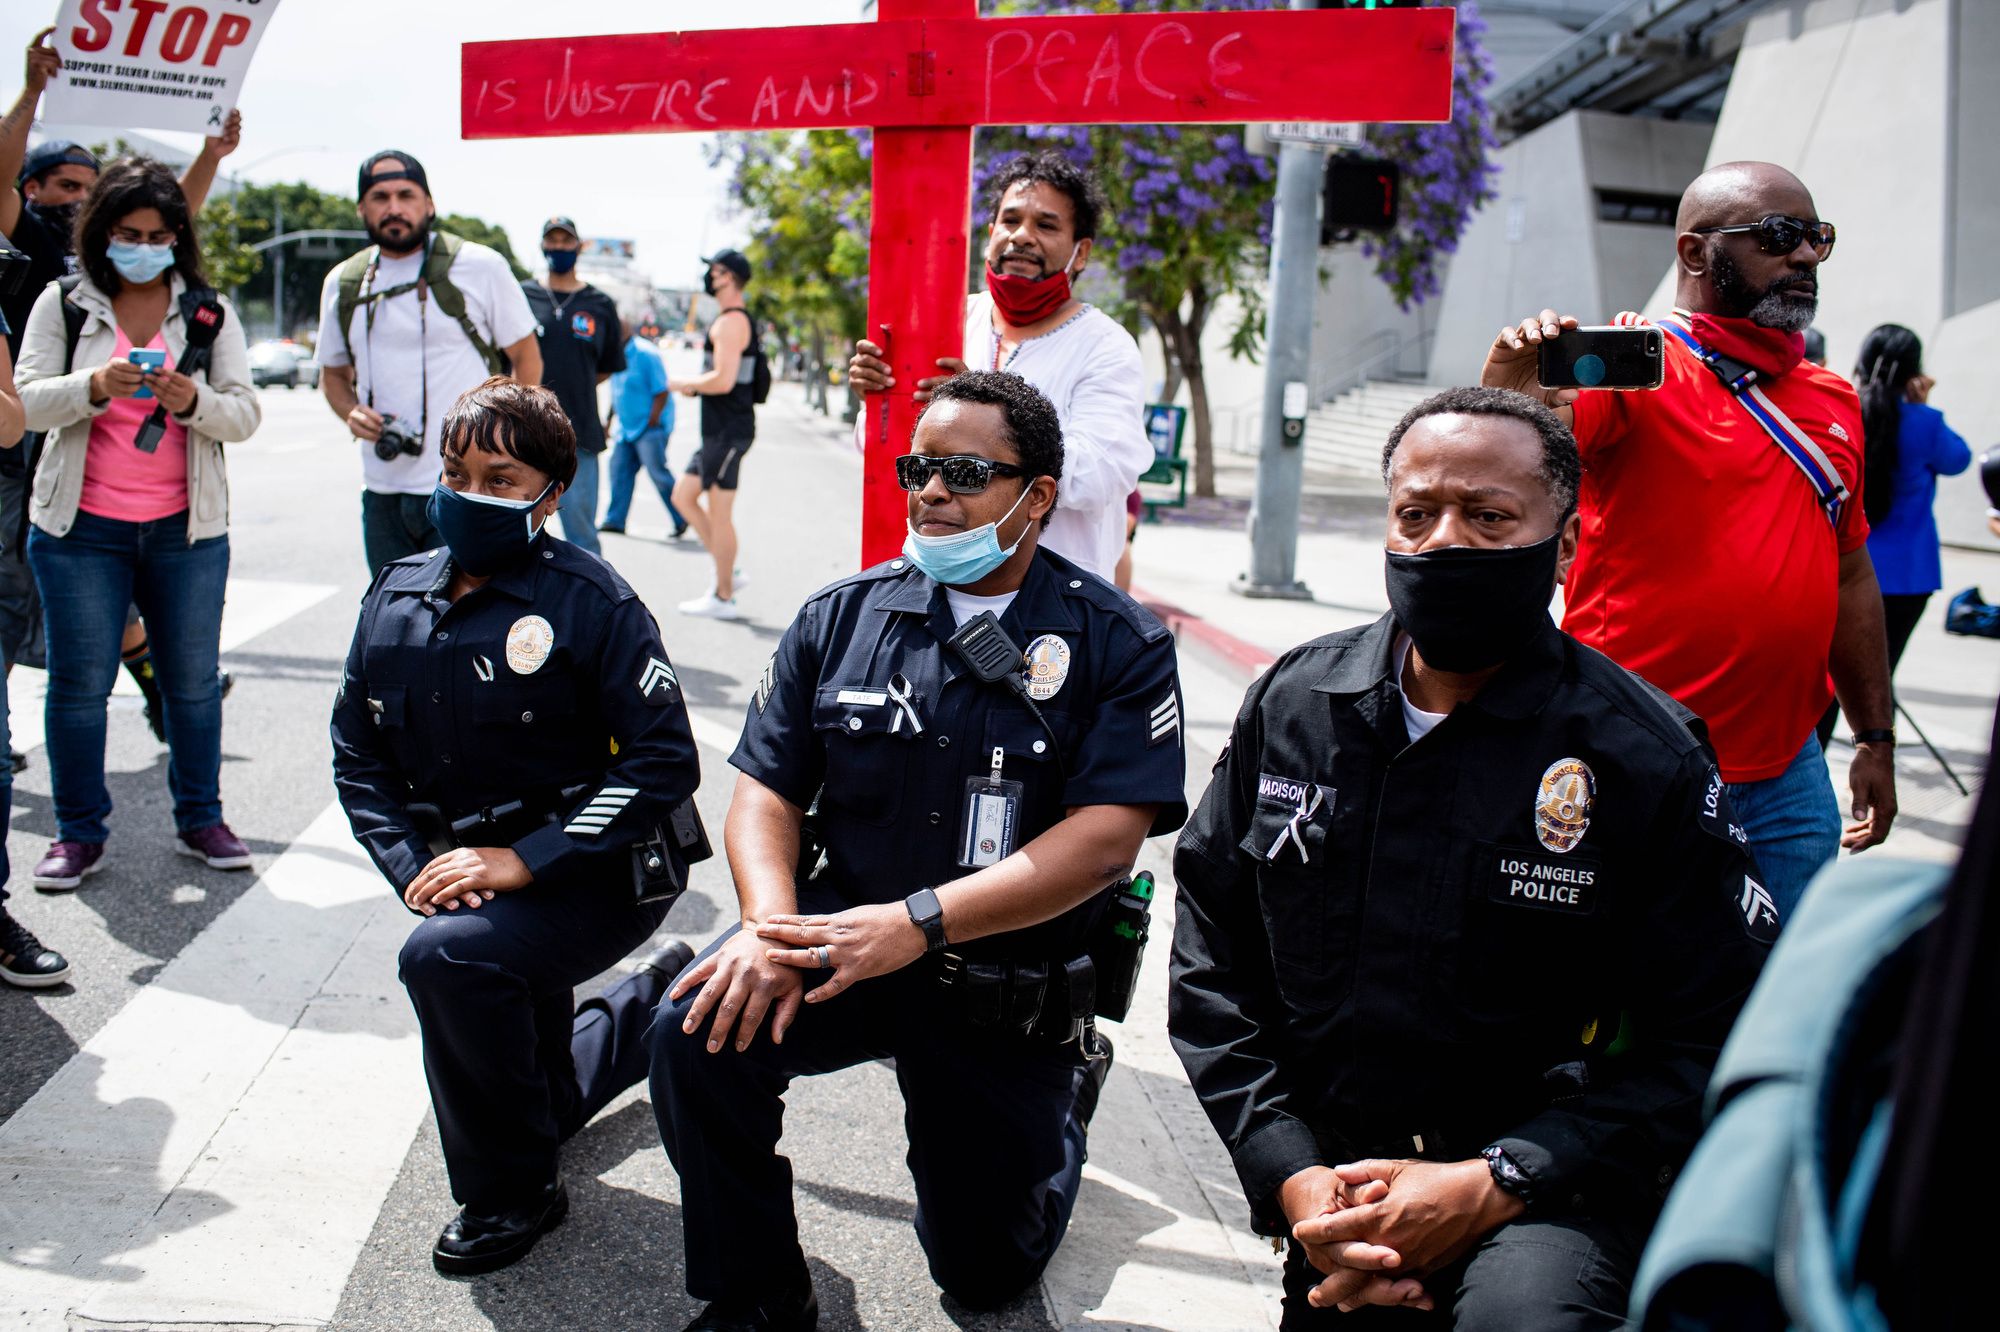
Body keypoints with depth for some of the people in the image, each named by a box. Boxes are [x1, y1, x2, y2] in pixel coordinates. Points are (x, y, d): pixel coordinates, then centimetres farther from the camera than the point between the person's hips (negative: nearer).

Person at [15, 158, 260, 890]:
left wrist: (193, 401, -20)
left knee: (193, 677, 6)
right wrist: (93, 387, -22)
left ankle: (200, 819, 19)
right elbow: (27, 401, -3)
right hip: (81, 526, -1)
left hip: (187, 527, 1)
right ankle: (78, 832, 14)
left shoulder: (210, 312, 7)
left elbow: (245, 414, 1)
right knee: (79, 681, 3)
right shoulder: (64, 304, 4)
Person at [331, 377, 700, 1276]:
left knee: (445, 956, -34)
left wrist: (524, 860, -25)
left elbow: (663, 762, -20)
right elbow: (359, 755, 6)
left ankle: (512, 1191, -11)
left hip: (600, 877, -7)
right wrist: (411, 865, -10)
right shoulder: (396, 598, 1)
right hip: (472, 881, 7)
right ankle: (657, 1000, 50)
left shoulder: (588, 601, -16)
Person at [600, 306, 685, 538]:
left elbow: (661, 393, -16)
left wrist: (651, 423, -17)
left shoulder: (646, 353, -14)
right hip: (627, 427, 8)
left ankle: (682, 518, 1)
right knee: (619, 468, 5)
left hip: (650, 426, -8)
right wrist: (609, 422, 22)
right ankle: (615, 520, 12)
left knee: (658, 471, -9)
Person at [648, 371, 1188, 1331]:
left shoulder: (1118, 645, -8)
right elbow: (767, 786, 1)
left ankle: (1060, 1093, 41)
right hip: (842, 935, 2)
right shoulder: (842, 616, 2)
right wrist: (772, 924, -21)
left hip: (1011, 991, -2)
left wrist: (917, 919, -27)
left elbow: (1107, 837, -18)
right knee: (700, 1029, -28)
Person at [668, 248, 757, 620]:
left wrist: (683, 384, -9)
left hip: (728, 432, -11)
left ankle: (723, 597, 1)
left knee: (719, 512, -5)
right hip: (720, 431, 11)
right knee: (683, 496, 14)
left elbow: (724, 380, -24)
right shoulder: (734, 321, 19)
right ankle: (727, 572, 15)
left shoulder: (731, 322, -15)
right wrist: (696, 386, 12)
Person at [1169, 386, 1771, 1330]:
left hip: (1540, 1201, -4)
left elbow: (1714, 1035, -11)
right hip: (1332, 1192, 4)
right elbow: (1210, 954, 4)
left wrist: (1492, 1185, -19)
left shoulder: (1644, 756, -9)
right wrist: (1287, 1173, -7)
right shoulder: (1293, 701, 1)